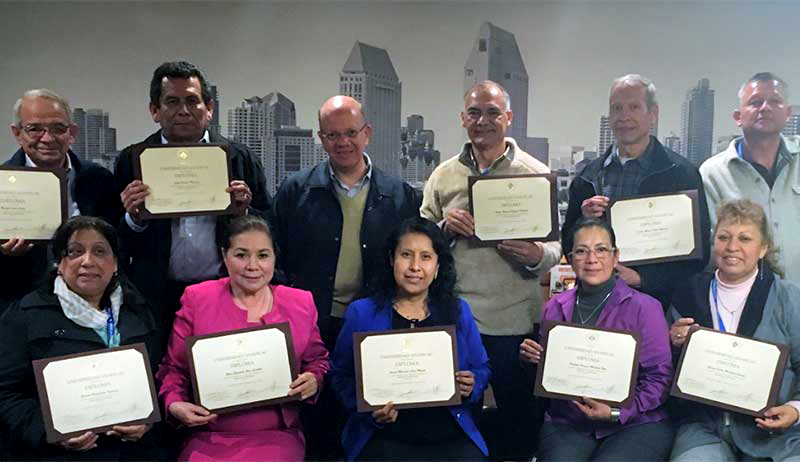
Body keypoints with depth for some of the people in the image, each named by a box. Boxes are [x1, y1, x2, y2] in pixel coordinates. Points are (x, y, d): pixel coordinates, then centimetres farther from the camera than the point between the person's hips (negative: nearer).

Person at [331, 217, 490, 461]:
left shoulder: (459, 311, 9)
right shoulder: (361, 313, 2)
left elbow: (481, 370, 15)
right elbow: (341, 375, 3)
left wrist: (472, 386, -7)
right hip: (385, 438, -2)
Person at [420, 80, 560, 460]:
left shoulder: (536, 173, 2)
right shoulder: (443, 175, 7)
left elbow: (555, 247, 1)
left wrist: (537, 256, -21)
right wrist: (445, 227, -11)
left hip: (516, 319, -1)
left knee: (518, 417, 10)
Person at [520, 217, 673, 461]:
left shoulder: (644, 307, -2)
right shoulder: (554, 308, 9)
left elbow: (660, 377, -4)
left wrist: (618, 412, -15)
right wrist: (533, 359, -5)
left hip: (636, 424, -2)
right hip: (567, 423, 2)